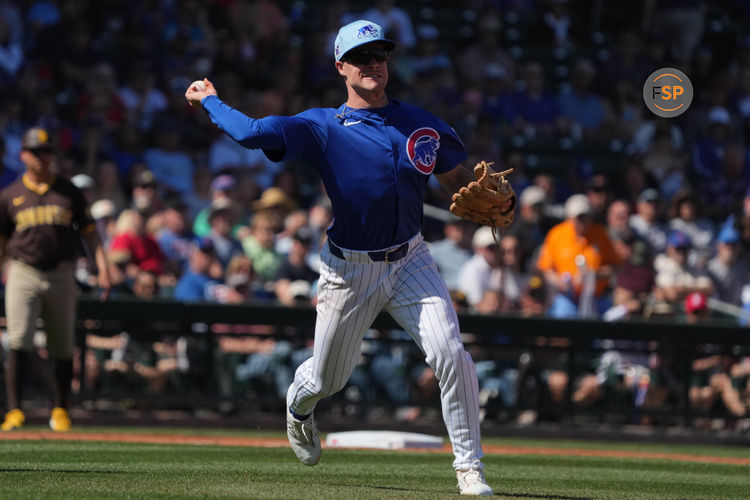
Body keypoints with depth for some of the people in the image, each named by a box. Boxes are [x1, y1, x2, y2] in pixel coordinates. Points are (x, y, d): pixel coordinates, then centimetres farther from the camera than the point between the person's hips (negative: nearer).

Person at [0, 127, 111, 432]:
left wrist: (103, 269, -3)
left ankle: (60, 411, 18)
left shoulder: (69, 192, 10)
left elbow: (89, 232, 9)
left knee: (62, 348, 6)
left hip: (60, 276, 1)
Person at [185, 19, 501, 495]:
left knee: (450, 354, -20)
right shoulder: (323, 126, -9)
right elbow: (252, 132, -20)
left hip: (410, 260, 2)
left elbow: (459, 180, 12)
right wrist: (210, 101, -7)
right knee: (327, 377, 14)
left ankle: (469, 468, -10)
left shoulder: (420, 123, 2)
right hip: (350, 271, -2)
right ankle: (299, 406, 54)